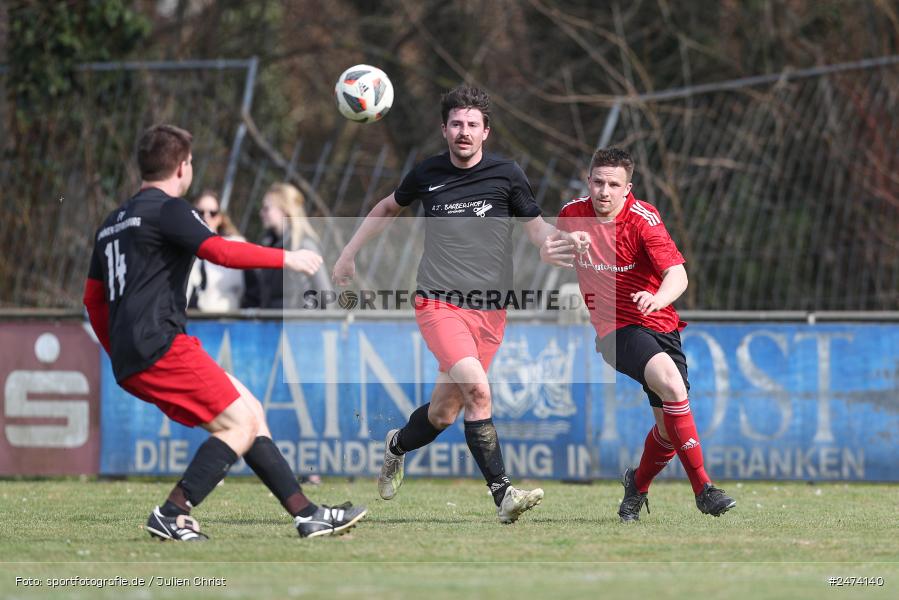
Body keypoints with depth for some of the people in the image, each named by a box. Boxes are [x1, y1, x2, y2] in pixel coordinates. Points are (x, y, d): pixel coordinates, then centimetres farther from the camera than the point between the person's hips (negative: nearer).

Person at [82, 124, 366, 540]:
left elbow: (94, 299, 26)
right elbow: (221, 251, -17)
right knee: (241, 425, -9)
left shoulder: (113, 222, 23)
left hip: (131, 361, 9)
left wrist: (123, 356, 31)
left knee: (251, 413, 11)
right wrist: (287, 258, -8)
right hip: (160, 346, -9)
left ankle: (306, 515, 7)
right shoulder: (167, 209, -5)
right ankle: (171, 517, -13)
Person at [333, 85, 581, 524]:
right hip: (439, 303, -2)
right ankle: (502, 495, -22)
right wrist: (349, 253, 26)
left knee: (444, 411, 4)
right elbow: (388, 207, 24)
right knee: (477, 390, -24)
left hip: (490, 309, 2)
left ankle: (397, 447, 38)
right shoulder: (427, 174, 5)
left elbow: (537, 229, 7)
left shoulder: (506, 174, 2)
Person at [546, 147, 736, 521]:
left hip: (658, 323, 1)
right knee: (671, 383, -29)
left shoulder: (642, 219, -11)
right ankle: (703, 488, -28)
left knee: (671, 426, 1)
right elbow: (554, 252, 25)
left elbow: (677, 275, -21)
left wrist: (658, 299, -41)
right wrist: (548, 252, 2)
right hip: (615, 328, -1)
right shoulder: (573, 214, 0)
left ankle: (638, 484, 35)